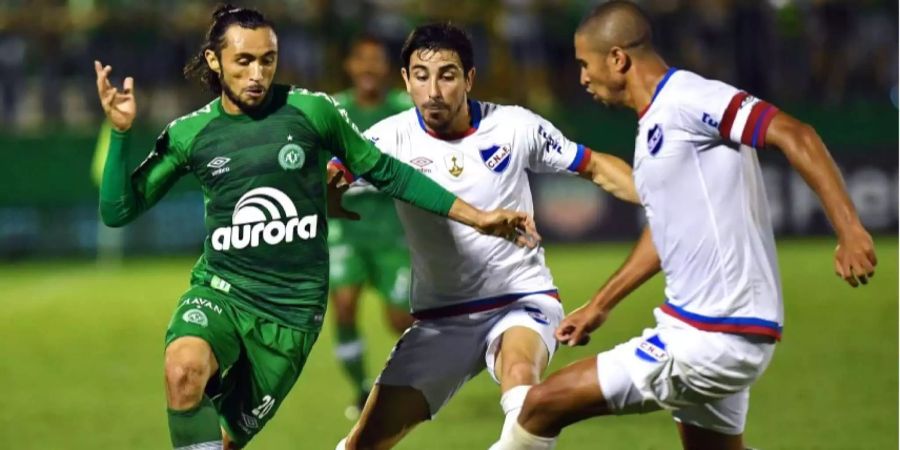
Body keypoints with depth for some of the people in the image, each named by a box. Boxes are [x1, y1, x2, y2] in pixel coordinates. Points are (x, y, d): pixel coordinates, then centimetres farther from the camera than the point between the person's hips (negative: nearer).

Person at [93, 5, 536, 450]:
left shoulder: (312, 111, -3)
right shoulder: (189, 133, 1)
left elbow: (386, 173, 8)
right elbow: (117, 212, 3)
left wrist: (477, 217, 7)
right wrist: (120, 132, -10)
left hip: (292, 308, 0)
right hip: (219, 291, 0)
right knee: (183, 370, -32)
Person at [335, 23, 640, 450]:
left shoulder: (514, 126, -8)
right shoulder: (391, 139, -9)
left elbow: (597, 167, 2)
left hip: (522, 300, -2)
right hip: (441, 318, 2)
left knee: (519, 372, -37)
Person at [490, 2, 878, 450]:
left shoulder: (686, 98, -15)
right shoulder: (656, 120, 16)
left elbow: (793, 134, -24)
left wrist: (849, 230, -32)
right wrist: (600, 305, 31)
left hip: (711, 341, -10)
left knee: (543, 404, -8)